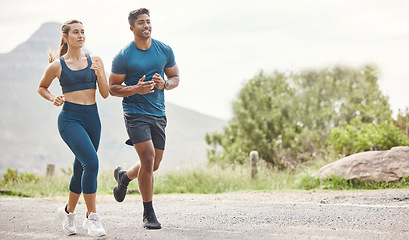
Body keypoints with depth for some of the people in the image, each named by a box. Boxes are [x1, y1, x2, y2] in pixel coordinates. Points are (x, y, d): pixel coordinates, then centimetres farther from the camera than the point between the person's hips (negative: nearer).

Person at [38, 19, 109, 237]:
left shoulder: (95, 61, 8)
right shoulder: (57, 66, 0)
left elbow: (105, 94, 6)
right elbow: (42, 87, 16)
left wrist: (99, 74, -11)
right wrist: (52, 98, -3)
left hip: (92, 118, 5)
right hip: (70, 118, -5)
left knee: (81, 169, 13)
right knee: (91, 162, -21)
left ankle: (68, 211, 35)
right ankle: (91, 217, -12)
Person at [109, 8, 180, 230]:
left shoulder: (165, 51, 4)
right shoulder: (123, 56, -7)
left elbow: (175, 78, 13)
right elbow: (112, 88, -3)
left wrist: (164, 84, -10)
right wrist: (136, 89, -20)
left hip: (158, 114, 5)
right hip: (135, 113, -5)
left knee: (154, 165, 10)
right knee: (148, 159, -16)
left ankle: (123, 176, 42)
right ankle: (148, 213, -3)